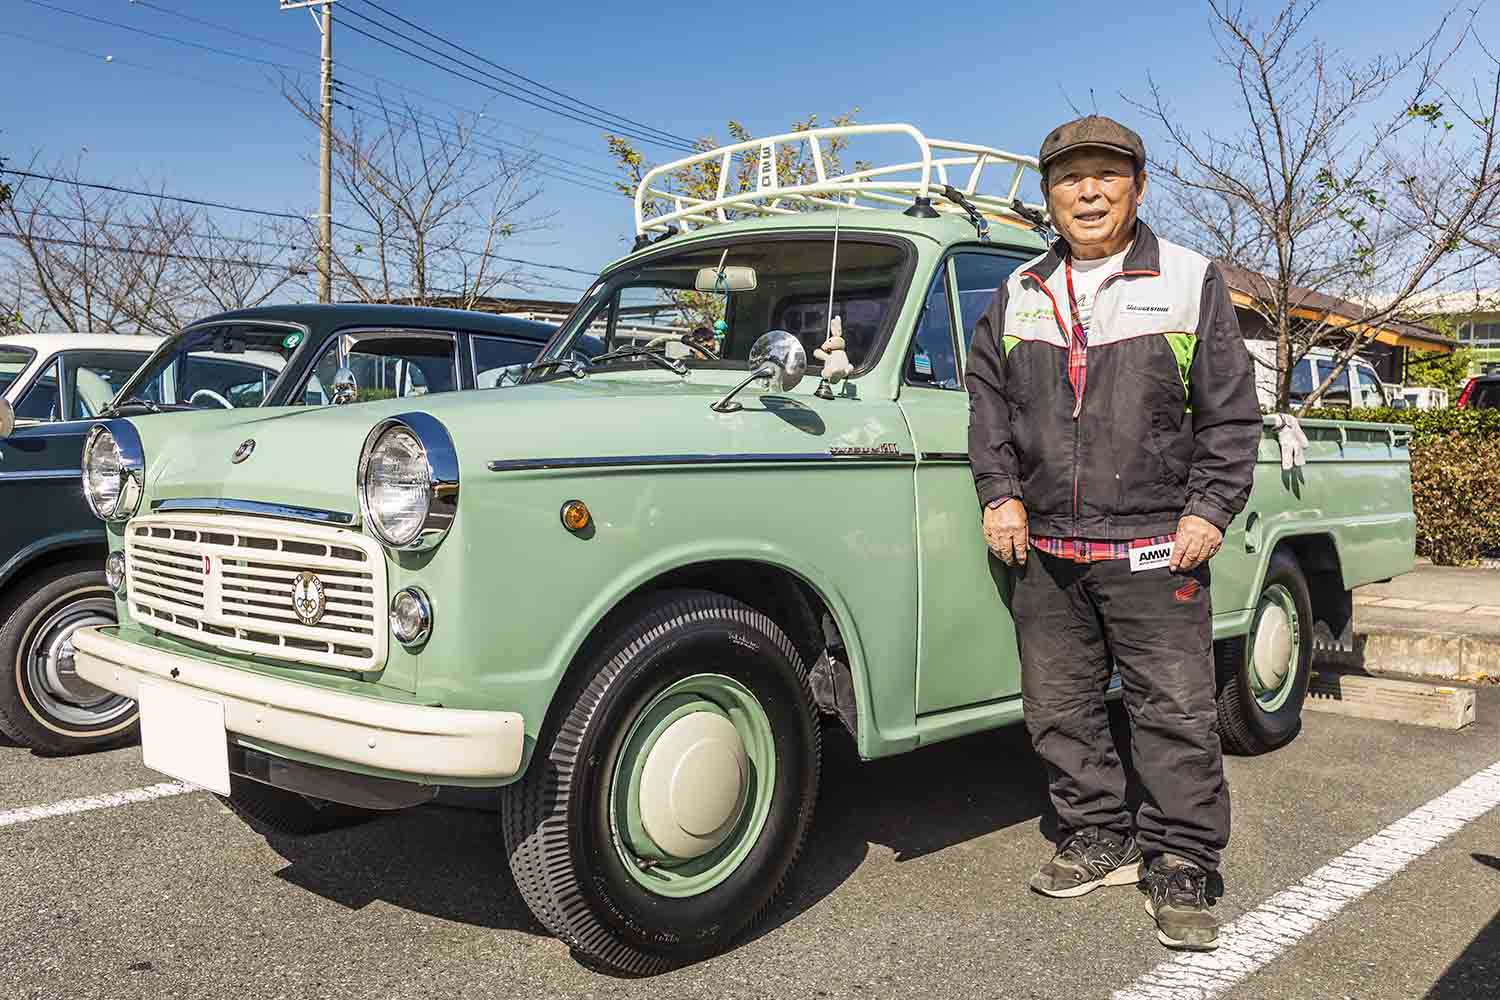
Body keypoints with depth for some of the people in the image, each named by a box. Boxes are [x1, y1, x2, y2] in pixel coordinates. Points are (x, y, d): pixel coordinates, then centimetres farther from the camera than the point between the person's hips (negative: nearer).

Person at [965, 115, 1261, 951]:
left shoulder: (1193, 283, 3)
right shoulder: (1018, 295, 11)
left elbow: (1231, 413, 1)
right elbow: (989, 401, 14)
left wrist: (1210, 509, -7)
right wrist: (1000, 493, 2)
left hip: (1155, 547, -3)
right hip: (1045, 550, 4)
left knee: (1175, 711, 0)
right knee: (1060, 708, 10)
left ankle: (1181, 864, 15)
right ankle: (1100, 837, 26)